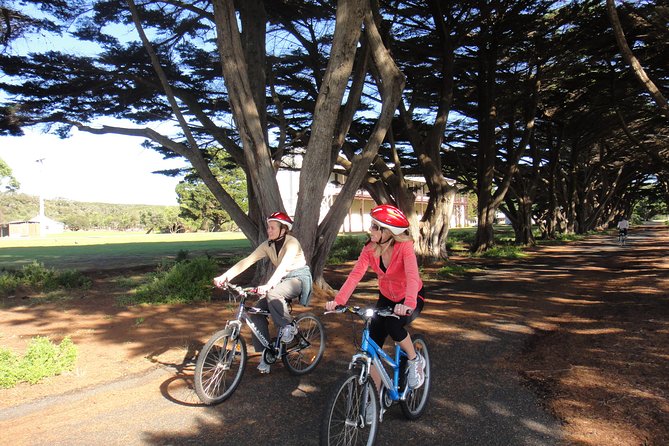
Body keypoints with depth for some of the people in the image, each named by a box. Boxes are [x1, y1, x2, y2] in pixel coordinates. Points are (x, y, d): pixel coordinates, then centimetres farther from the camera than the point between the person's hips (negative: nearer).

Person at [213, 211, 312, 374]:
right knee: (256, 311, -11)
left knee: (272, 294, -37)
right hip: (282, 279, 7)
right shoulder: (268, 245, -2)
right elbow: (247, 261, -11)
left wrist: (268, 285, -52)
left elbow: (284, 266, -36)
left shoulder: (292, 243, -20)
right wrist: (224, 276, -23)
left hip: (298, 278, -7)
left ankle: (289, 326, -14)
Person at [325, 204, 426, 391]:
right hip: (386, 298, 4)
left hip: (412, 297, -4)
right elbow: (355, 274, -24)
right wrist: (338, 300, -38)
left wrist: (408, 303, -58)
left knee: (393, 325, -32)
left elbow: (412, 276, -41)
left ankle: (415, 360, -2)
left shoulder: (405, 246, -28)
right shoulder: (370, 249, -16)